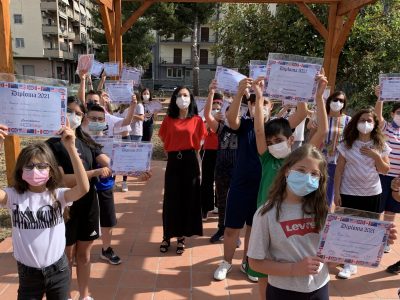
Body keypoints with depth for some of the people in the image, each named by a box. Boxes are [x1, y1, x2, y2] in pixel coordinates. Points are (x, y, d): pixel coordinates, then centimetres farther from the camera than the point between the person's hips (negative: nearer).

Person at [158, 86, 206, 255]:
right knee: (171, 200, 6)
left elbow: (199, 143, 8)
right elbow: (164, 139, 13)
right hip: (173, 162, 1)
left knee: (188, 199, 6)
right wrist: (174, 151, 6)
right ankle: (167, 236, 21)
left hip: (190, 162, 0)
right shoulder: (169, 119, 4)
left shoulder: (197, 120, 2)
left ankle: (181, 237, 21)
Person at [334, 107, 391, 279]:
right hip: (349, 193, -2)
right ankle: (350, 263, 14)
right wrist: (337, 192, -7)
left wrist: (376, 156, -15)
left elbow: (385, 170, 2)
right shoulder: (347, 144, -5)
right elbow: (339, 170, -4)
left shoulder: (380, 145, 1)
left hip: (372, 193, 2)